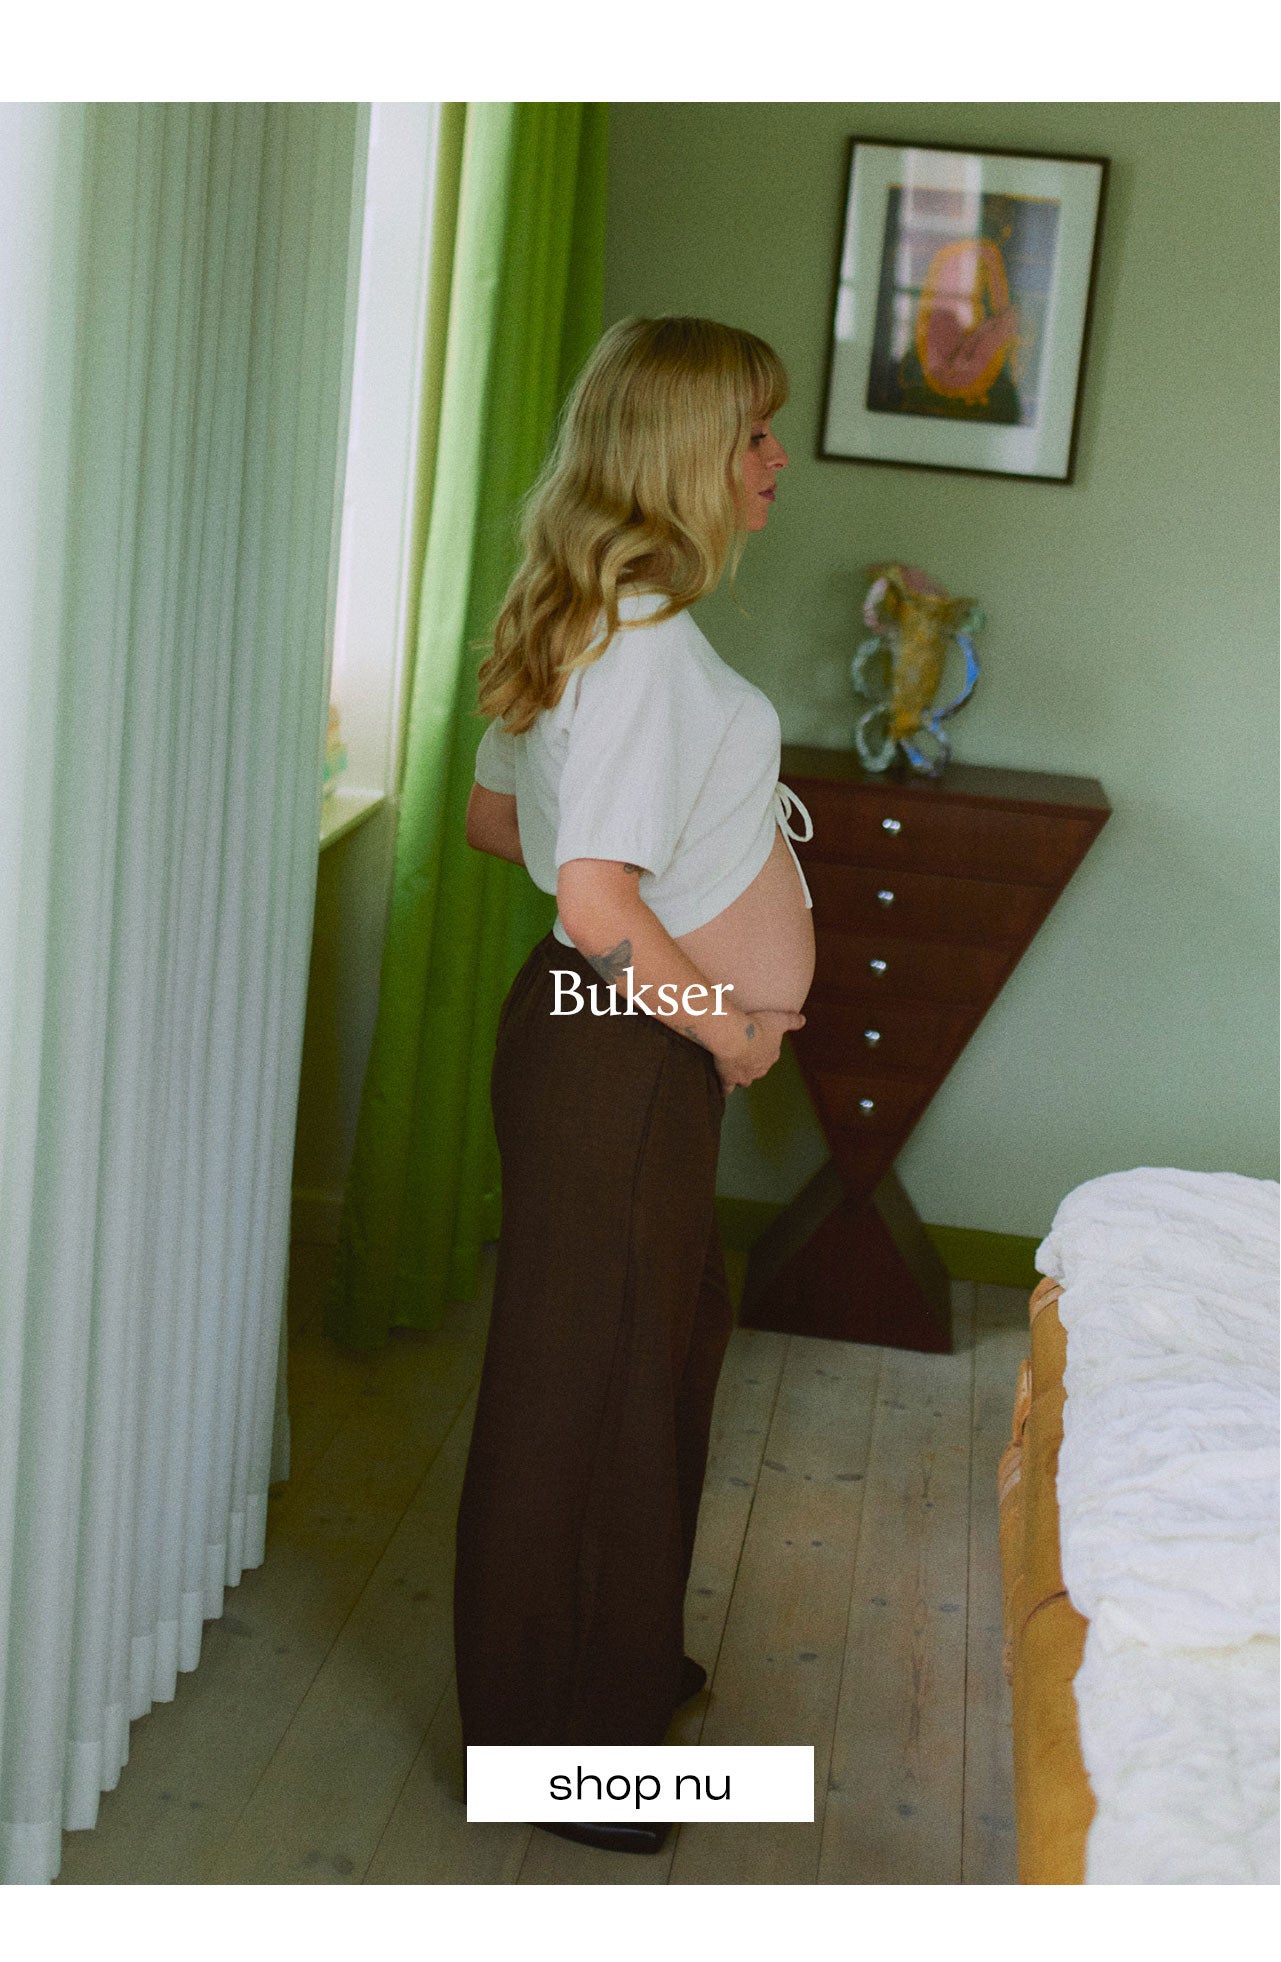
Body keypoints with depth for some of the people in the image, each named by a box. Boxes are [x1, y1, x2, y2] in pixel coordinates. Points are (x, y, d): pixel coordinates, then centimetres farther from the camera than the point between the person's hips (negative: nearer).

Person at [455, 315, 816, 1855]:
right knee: (585, 1384, 3)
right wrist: (725, 1027, -16)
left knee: (674, 1335, 24)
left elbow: (494, 815, 18)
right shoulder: (648, 644, -23)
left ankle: (626, 1654, 44)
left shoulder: (590, 619, 9)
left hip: (631, 1046, 11)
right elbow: (600, 905, -30)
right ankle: (549, 1746, 22)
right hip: (621, 1055, -11)